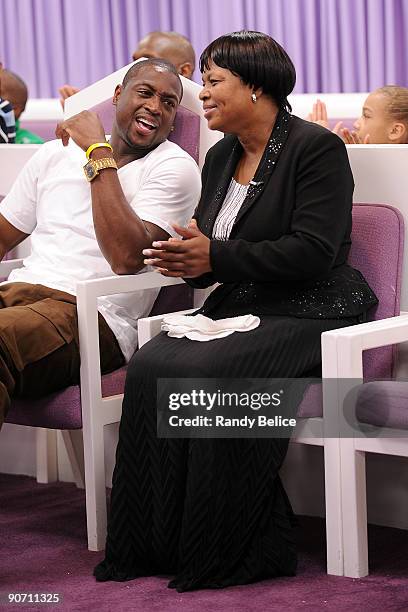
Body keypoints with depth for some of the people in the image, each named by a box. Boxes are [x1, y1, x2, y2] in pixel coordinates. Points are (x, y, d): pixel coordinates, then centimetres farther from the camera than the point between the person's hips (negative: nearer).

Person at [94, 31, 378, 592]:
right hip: (237, 308, 7)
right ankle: (160, 544, -15)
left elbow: (312, 251, -18)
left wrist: (214, 257, -19)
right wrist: (187, 259, -4)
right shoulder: (222, 157, 16)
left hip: (309, 311, -7)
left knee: (210, 373, -32)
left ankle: (243, 552, -21)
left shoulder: (316, 147, -8)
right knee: (151, 367, -21)